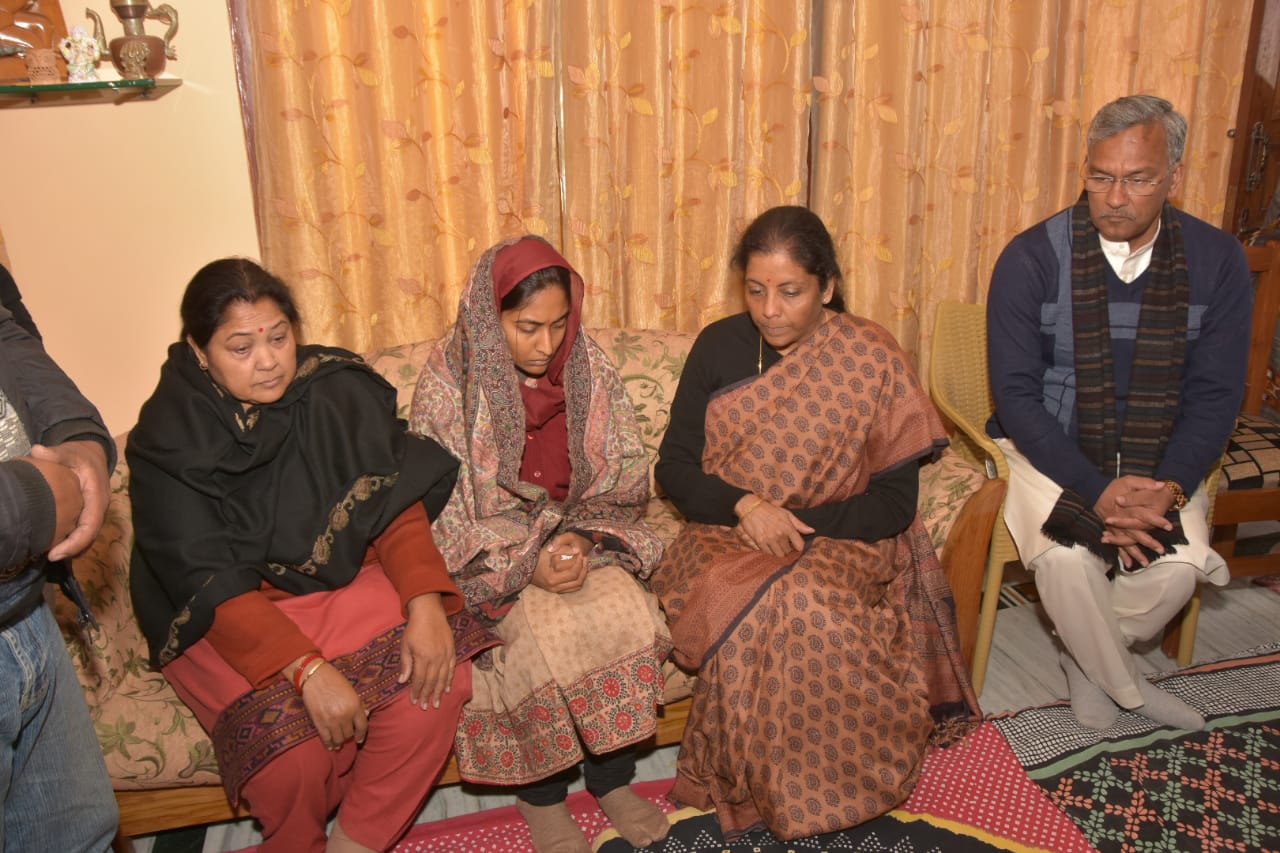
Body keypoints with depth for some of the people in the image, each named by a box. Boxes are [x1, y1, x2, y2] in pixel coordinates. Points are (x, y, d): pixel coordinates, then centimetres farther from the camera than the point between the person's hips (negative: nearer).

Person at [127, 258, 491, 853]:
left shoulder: (339, 392, -8)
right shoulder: (168, 441, -14)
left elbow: (396, 505, -7)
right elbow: (212, 584, -19)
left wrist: (425, 602, -23)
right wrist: (307, 669, -29)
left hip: (342, 580, 3)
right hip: (222, 618, -2)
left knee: (437, 675, -22)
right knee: (292, 736, -27)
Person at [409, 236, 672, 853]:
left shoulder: (590, 369, -2)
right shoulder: (449, 381, -13)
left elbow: (627, 477, 1)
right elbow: (436, 507, -12)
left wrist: (580, 537, -17)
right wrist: (524, 563, -23)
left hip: (580, 538, 3)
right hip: (492, 554, -3)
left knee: (630, 617, -23)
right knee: (544, 634, -28)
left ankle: (612, 776, 0)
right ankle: (540, 793, -2)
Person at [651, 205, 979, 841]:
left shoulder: (873, 361, -4)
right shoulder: (718, 347, 2)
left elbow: (895, 502, -5)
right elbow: (674, 467, 2)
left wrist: (797, 524, -18)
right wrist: (745, 507, -17)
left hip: (837, 543, -1)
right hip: (727, 535, 2)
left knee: (807, 602, -34)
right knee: (751, 606, -32)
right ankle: (752, 786, -10)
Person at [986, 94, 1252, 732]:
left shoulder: (1216, 261, -5)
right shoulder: (1032, 258, -14)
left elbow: (1216, 394, -3)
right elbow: (1015, 394, -15)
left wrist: (1169, 488, -20)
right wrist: (1097, 491, -23)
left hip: (1157, 459, 3)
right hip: (1050, 452, -2)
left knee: (1183, 562, -23)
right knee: (1066, 558, -27)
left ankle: (1087, 657, 9)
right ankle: (1127, 685, 5)